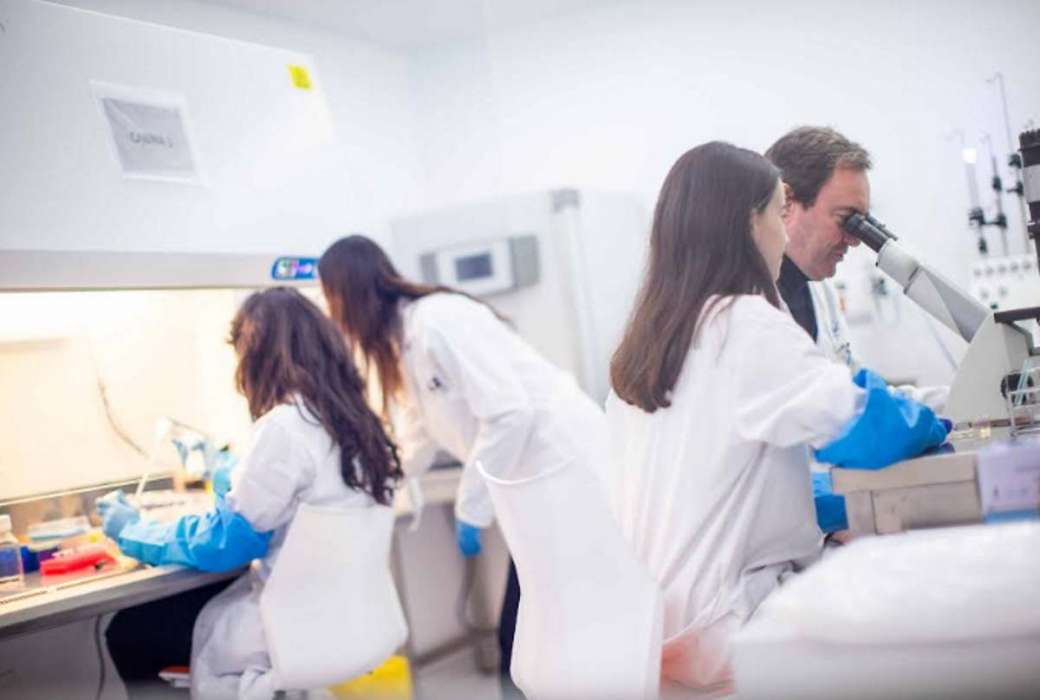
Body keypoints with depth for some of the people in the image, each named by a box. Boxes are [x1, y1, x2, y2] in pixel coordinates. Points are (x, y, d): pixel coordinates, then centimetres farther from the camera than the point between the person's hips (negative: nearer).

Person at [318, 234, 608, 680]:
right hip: (537, 484, 9)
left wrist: (471, 508, -16)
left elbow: (508, 411, -23)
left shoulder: (438, 320, -18)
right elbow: (417, 442, 24)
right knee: (518, 638, 11)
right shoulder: (400, 339, 12)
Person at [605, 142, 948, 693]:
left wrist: (813, 514, 19)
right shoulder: (747, 325, -16)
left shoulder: (645, 338, 9)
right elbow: (868, 426, -15)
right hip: (713, 627, -8)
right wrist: (925, 420, 6)